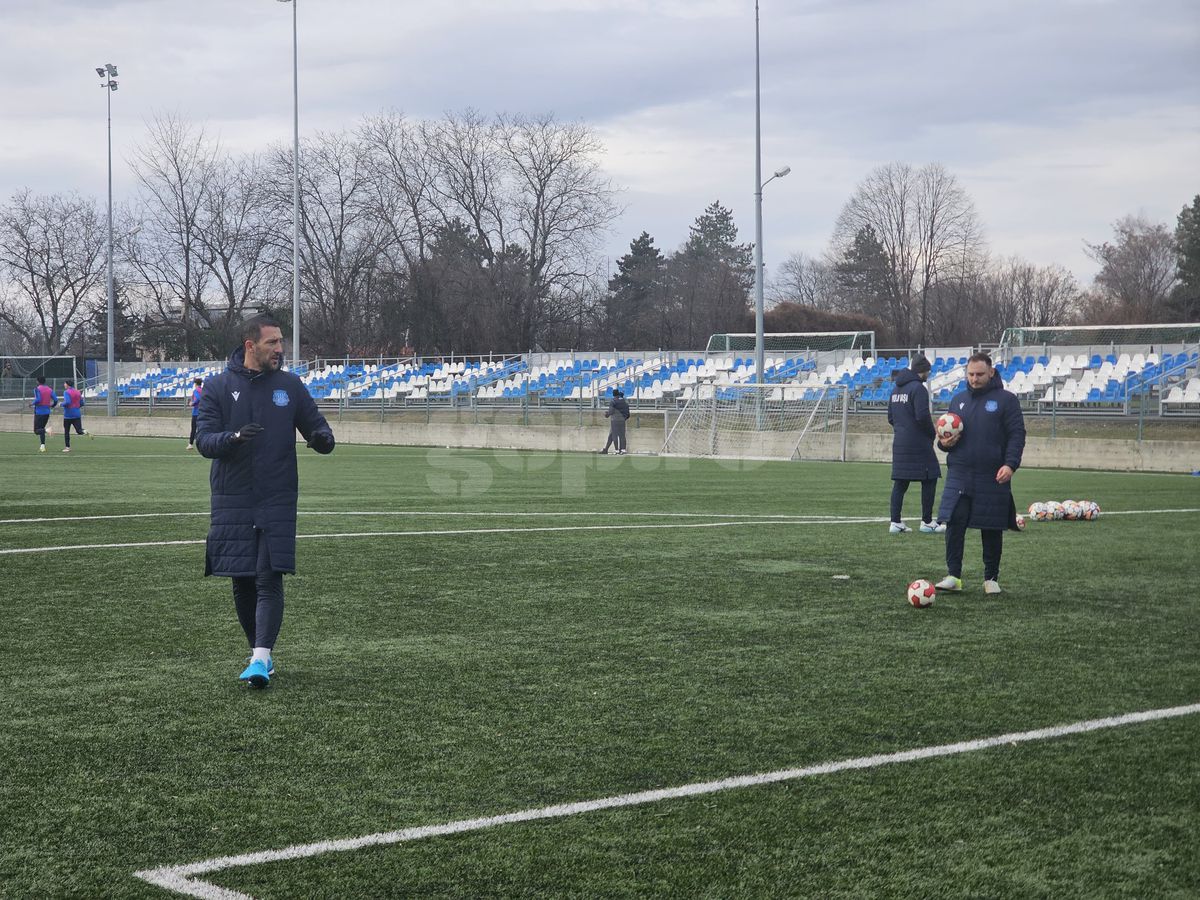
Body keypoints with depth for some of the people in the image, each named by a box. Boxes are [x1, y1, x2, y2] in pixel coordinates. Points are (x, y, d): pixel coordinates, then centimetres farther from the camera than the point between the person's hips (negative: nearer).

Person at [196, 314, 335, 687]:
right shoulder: (218, 387, 2)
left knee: (269, 580, -10)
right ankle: (259, 652, 20)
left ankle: (261, 658, -16)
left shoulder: (290, 386, 6)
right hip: (232, 502, 0)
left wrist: (322, 438, -15)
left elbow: (316, 425, 10)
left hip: (277, 503, 0)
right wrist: (234, 438, -26)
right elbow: (203, 440, -5)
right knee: (242, 583, 6)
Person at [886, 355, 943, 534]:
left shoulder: (896, 389, 13)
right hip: (918, 443, -8)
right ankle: (927, 522, 3)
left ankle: (896, 522, 5)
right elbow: (922, 416, -20)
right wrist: (932, 434, -5)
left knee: (900, 483, 8)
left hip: (899, 443, 8)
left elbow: (890, 417, 18)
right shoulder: (918, 388, -14)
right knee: (929, 479, 2)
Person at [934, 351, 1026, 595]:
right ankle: (953, 575, -2)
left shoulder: (1006, 400, 0)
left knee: (992, 529, 4)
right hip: (959, 477, 3)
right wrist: (945, 443, -1)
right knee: (954, 524, -7)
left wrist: (1010, 464, -18)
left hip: (993, 479, -3)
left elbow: (1017, 435, -4)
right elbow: (947, 431, 23)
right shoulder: (959, 399, 14)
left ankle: (991, 578, 16)